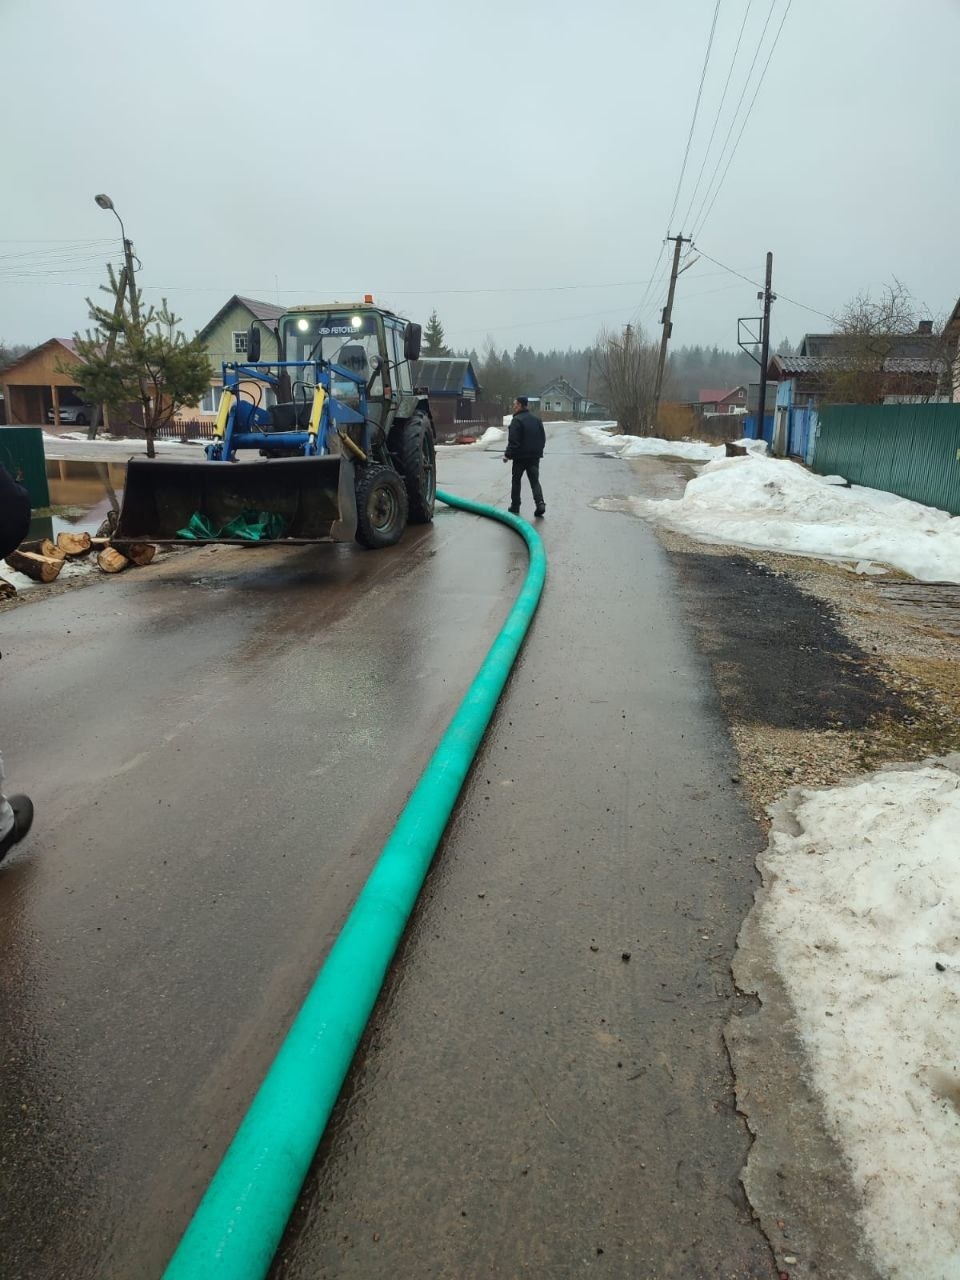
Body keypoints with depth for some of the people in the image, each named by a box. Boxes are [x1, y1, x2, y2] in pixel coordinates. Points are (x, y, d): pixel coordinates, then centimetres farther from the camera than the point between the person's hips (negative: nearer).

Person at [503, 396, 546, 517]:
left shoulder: (517, 420, -13)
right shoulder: (536, 419, 9)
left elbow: (513, 441, -19)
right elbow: (543, 438, 14)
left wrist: (507, 454, -11)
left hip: (520, 456, -5)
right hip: (535, 456, 5)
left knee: (516, 480, 8)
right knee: (535, 481, 7)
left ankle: (515, 507, 12)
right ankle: (540, 503, -13)